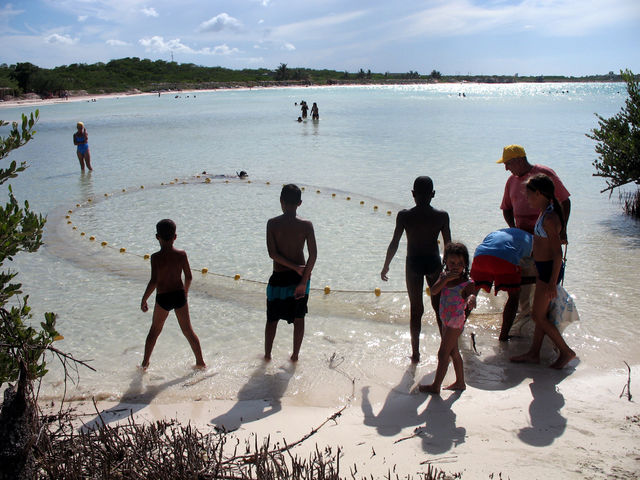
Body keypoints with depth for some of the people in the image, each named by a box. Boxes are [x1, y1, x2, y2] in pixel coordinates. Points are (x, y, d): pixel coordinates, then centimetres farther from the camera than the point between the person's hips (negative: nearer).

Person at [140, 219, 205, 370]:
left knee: (154, 331, 17)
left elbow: (154, 281, -19)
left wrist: (144, 300, -8)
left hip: (163, 298, -2)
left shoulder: (156, 257, -14)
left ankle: (145, 363, 24)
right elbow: (188, 277, 0)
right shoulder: (182, 254, -5)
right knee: (188, 330, 14)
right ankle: (200, 362, 19)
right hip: (179, 295, 2)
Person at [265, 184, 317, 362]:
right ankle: (295, 355, 25)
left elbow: (272, 253, -16)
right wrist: (304, 281, -12)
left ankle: (267, 354, 28)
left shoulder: (272, 223, -12)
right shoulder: (306, 225, -10)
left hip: (279, 278, -1)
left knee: (272, 319, 15)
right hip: (300, 277, 1)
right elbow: (313, 255, -14)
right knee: (299, 318, 16)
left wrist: (295, 267, -13)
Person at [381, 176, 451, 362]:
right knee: (439, 307, 19)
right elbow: (448, 245, -3)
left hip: (413, 264, 0)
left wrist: (386, 266, 4)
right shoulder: (442, 216, -10)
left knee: (416, 310, 12)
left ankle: (415, 353, 18)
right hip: (434, 263, 0)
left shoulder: (404, 216, -13)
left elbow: (394, 244, -9)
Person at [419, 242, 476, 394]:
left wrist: (471, 300, -57)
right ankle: (460, 382, 35)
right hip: (446, 320, 7)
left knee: (443, 353, -2)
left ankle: (436, 386, 10)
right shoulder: (444, 275, -2)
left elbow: (471, 296, -34)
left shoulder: (467, 283, -19)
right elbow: (434, 291, -12)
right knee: (453, 351, 20)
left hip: (456, 321, -7)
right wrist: (445, 279, -26)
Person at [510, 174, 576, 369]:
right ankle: (534, 353, 24)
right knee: (541, 314, 15)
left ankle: (566, 351, 10)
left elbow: (558, 253, -23)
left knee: (538, 316, -2)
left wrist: (552, 283, -23)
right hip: (544, 269, 10)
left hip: (549, 270, -10)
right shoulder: (545, 213, 8)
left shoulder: (549, 218, -22)